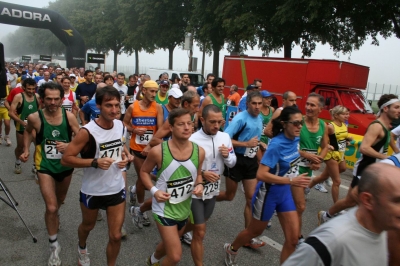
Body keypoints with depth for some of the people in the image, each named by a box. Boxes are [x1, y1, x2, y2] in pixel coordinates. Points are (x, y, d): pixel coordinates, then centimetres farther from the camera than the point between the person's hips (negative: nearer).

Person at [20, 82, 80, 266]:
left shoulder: (69, 116, -17)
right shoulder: (35, 118, -17)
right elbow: (28, 131, 7)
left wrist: (69, 145, -30)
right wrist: (26, 150, -3)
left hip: (66, 165, 2)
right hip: (45, 166, -2)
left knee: (60, 200, 26)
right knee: (51, 207, -9)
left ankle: (55, 215, 62)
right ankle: (54, 245, 11)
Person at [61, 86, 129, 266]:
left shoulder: (121, 125, -5)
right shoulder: (87, 132, -23)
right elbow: (65, 159, -21)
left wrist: (124, 156, -5)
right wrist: (95, 162, -32)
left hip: (117, 189, 3)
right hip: (92, 191, -3)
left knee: (116, 236, 5)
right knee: (88, 226, 26)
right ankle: (82, 248, 60)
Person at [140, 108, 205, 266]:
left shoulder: (199, 151, -10)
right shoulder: (158, 151, -21)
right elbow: (144, 171, -4)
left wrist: (199, 185, -13)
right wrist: (154, 190, -19)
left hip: (184, 208, 5)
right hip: (164, 208, -5)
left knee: (169, 244, 28)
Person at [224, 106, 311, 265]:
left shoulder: (294, 139, -6)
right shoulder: (277, 145, -27)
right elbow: (261, 174, -32)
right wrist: (291, 181, -32)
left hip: (285, 192, 6)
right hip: (269, 193, -6)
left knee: (293, 239, 6)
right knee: (255, 231, 17)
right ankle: (231, 250, 45)